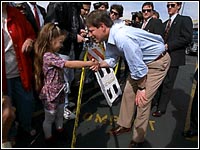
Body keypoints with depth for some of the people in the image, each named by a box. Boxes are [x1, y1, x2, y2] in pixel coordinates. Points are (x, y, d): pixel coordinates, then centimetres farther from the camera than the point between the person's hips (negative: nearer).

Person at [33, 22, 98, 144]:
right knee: (49, 118, 13)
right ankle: (49, 138, 34)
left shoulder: (53, 55, 6)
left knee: (60, 115, 25)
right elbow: (69, 64, -34)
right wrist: (89, 63, -32)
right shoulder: (48, 56, -27)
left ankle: (60, 131, 45)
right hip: (51, 94, -9)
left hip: (59, 92, 9)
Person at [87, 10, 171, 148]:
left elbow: (138, 66, -28)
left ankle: (138, 138, 14)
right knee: (128, 91, 12)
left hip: (158, 61, -9)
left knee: (142, 99, -7)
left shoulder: (122, 37, -36)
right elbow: (111, 60, 3)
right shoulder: (110, 37, -7)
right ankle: (124, 124, 31)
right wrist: (99, 65, -16)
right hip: (141, 60, 9)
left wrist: (141, 88, -16)